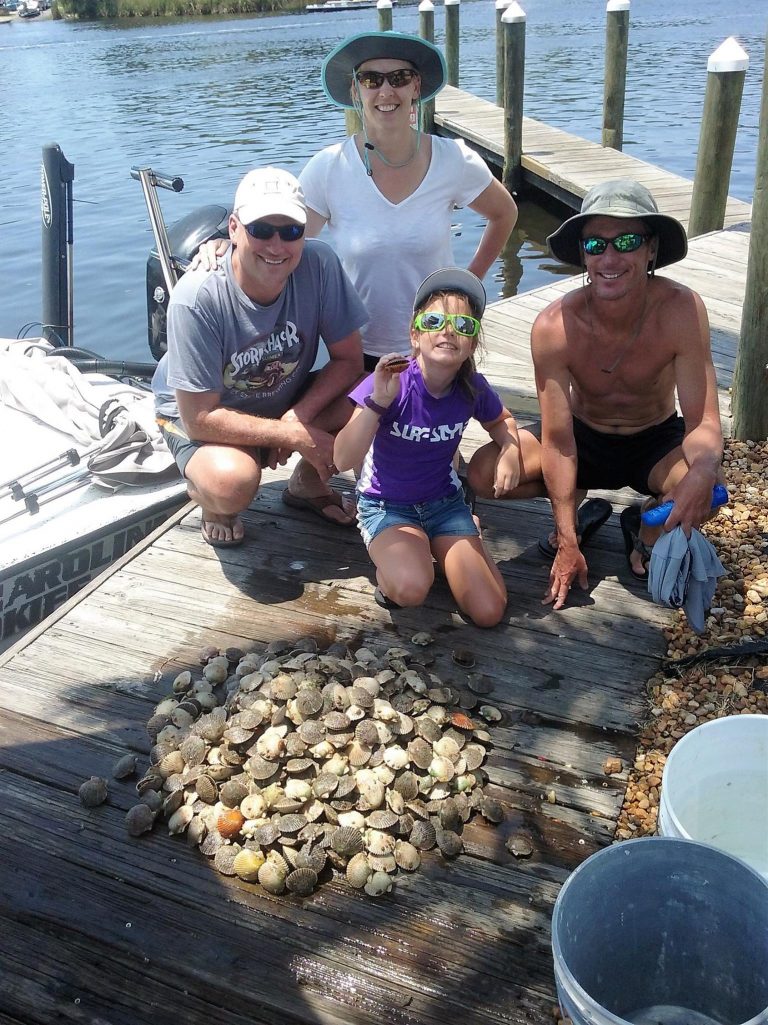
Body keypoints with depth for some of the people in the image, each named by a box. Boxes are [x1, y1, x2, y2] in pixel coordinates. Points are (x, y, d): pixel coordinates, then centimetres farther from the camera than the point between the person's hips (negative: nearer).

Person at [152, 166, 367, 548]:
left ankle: (307, 484, 9)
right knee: (233, 481, -37)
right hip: (197, 413, -4)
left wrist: (296, 418, -26)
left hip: (288, 400, 5)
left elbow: (349, 359, -11)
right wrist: (299, 437, -27)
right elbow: (199, 418, -28)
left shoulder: (319, 264, -22)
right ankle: (206, 493, 4)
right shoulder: (197, 299, -31)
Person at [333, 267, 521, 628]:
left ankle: (435, 548, 18)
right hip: (386, 505, -3)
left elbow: (501, 421, 13)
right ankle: (388, 566, 3)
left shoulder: (473, 388, -12)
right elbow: (343, 460, -30)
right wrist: (377, 402, -42)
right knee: (411, 588, -34)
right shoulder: (391, 383, -23)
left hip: (445, 502, 4)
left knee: (489, 612, -8)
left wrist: (509, 452, -9)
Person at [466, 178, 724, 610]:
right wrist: (567, 545, -22)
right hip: (583, 437, 1)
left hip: (657, 442, -1)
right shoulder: (554, 327, -26)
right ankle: (579, 506, 9)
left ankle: (646, 525, 5)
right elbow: (557, 443, -22)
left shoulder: (681, 310, -27)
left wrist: (704, 470, -52)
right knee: (485, 471, -22)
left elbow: (703, 421, -26)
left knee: (704, 488, -34)